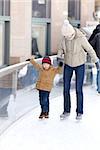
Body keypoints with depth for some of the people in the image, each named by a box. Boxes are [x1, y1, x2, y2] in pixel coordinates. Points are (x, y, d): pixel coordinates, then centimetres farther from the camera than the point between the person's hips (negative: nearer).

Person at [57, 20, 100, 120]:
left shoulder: (81, 38, -25)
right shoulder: (64, 36, -11)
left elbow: (90, 49, -12)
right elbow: (61, 48, 4)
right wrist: (59, 57, -15)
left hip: (79, 65, -4)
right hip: (68, 64, 4)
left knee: (78, 90, -5)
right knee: (66, 88, 2)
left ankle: (79, 112, 10)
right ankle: (66, 111, 15)